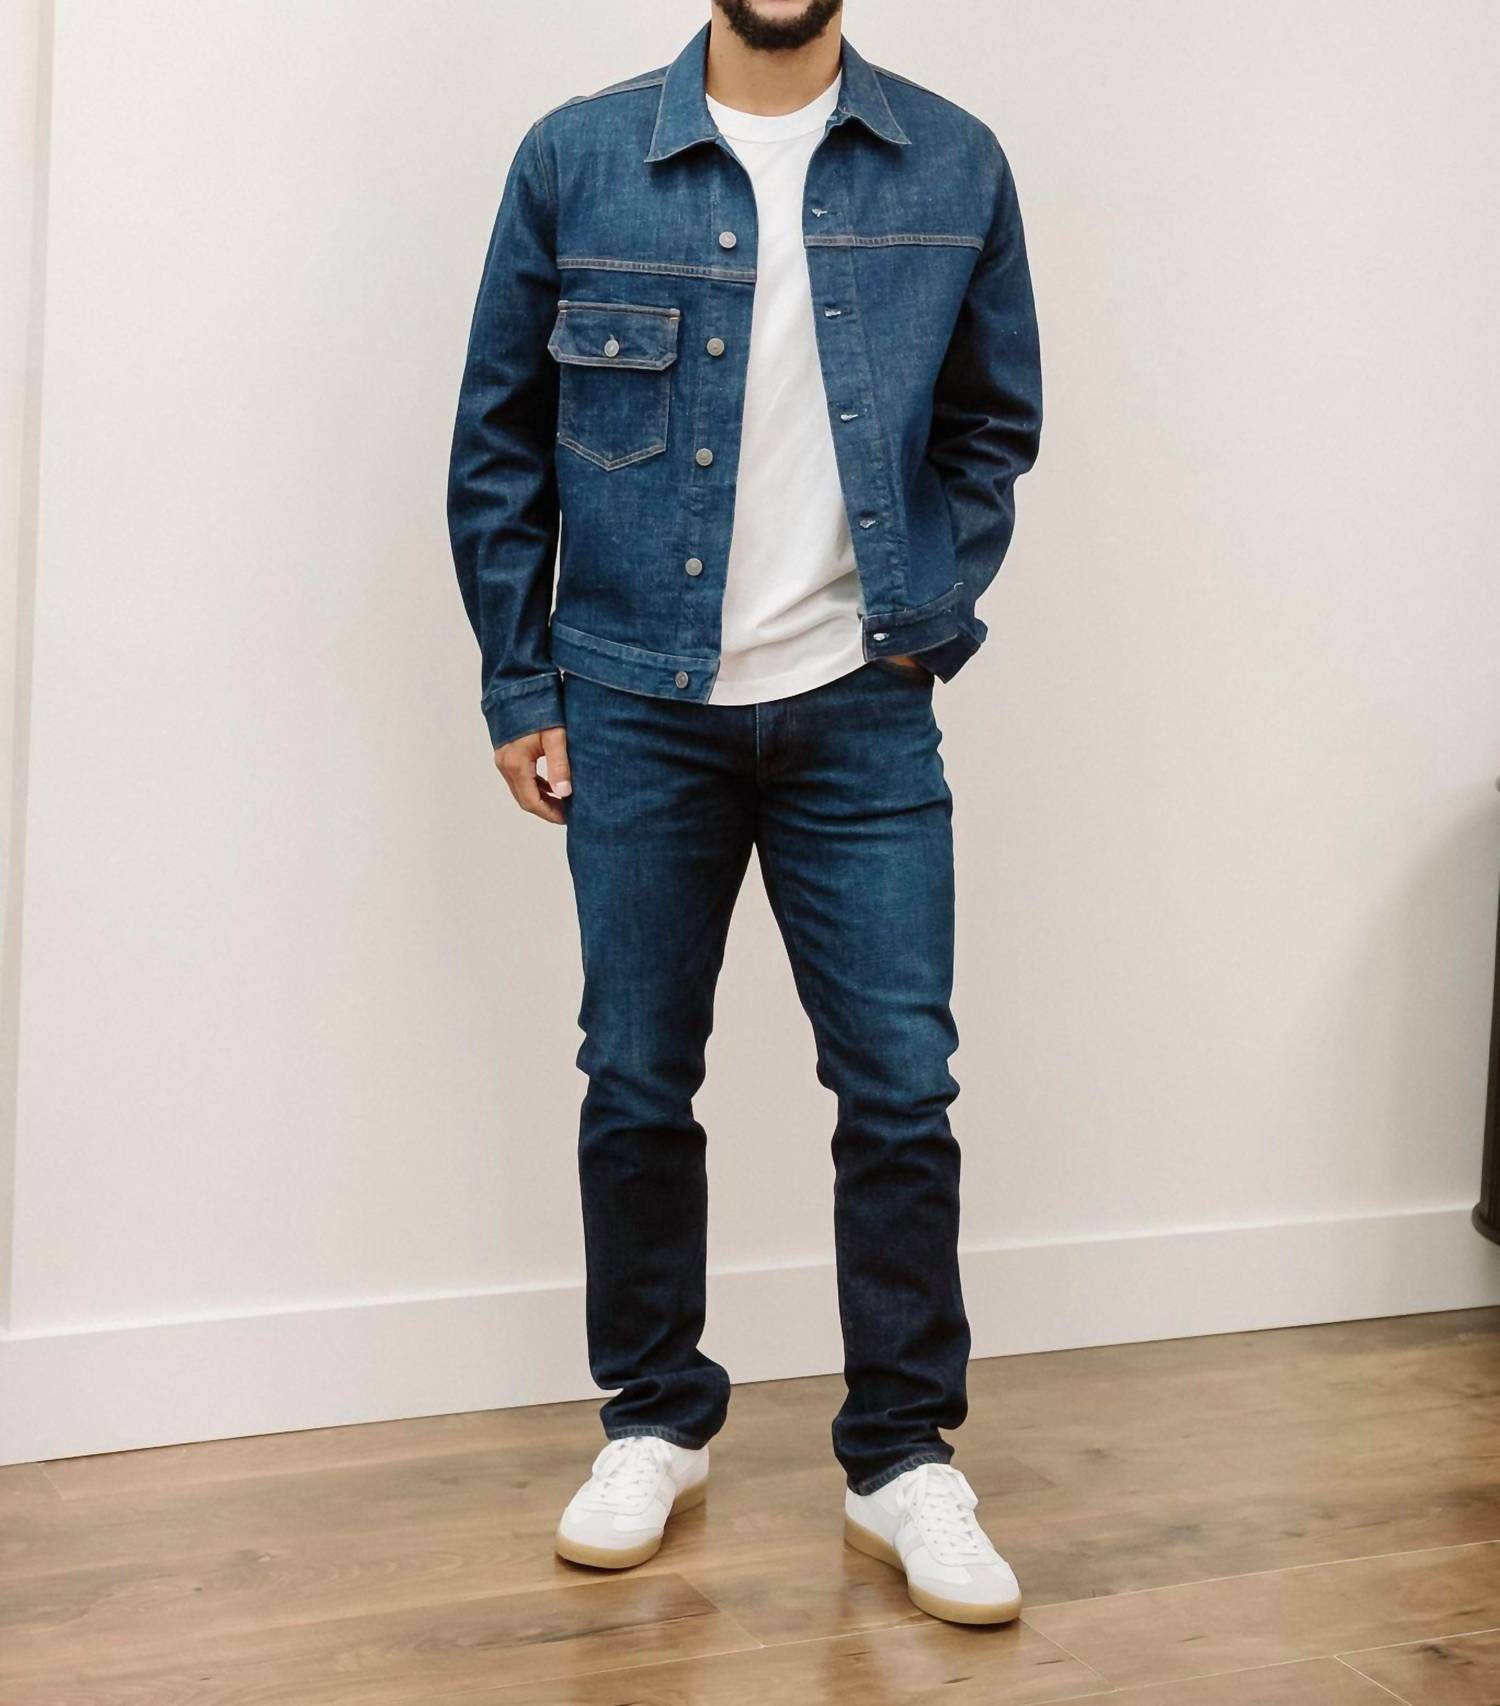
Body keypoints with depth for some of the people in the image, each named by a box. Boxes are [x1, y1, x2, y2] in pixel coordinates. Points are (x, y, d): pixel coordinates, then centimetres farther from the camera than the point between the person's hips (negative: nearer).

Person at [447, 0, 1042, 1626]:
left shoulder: (953, 167, 3)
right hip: (637, 713, 0)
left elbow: (995, 421, 12)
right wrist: (517, 687, 1)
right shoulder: (576, 160, 0)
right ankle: (655, 1423, 26)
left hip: (862, 716, 1)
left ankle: (904, 1459, 16)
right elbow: (498, 437, 4)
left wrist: (932, 613, -1)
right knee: (637, 1084, 9)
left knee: (901, 1089, 1)